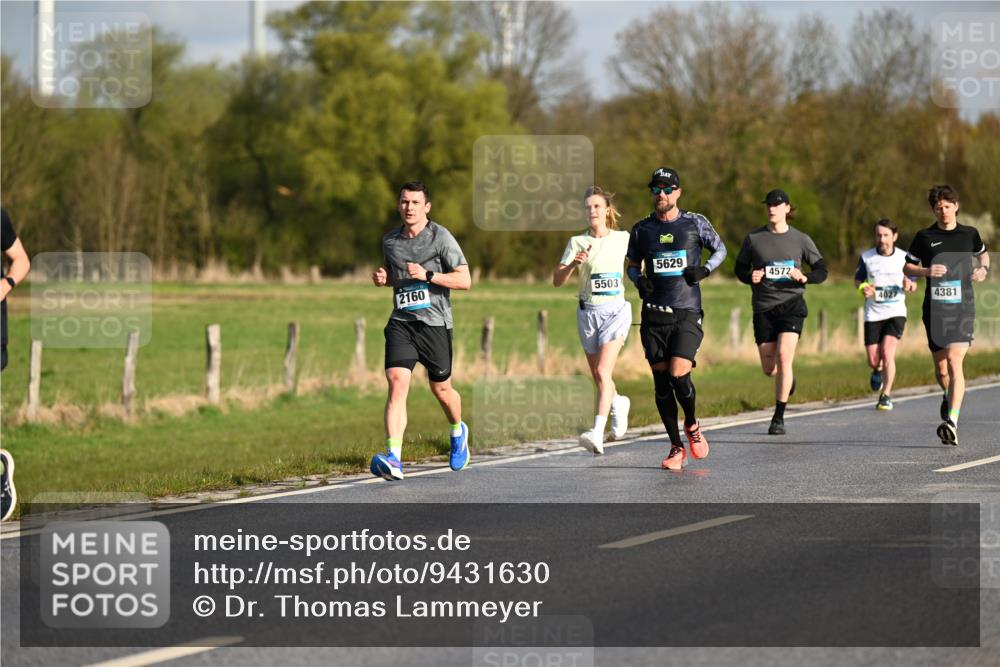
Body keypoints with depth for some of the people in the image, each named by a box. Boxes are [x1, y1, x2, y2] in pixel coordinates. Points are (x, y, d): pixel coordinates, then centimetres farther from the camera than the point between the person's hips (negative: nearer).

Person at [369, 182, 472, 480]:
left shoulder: (441, 237, -5)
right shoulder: (390, 241, 10)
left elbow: (464, 280, -10)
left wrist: (427, 275, -21)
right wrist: (383, 278, 6)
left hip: (434, 322, -3)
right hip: (401, 322, 3)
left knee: (441, 389, 11)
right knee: (397, 383, -17)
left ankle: (458, 431, 46)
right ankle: (394, 459, -27)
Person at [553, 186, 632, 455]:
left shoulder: (623, 239, 1)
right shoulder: (577, 242, 1)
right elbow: (557, 280, -6)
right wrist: (573, 264, -23)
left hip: (615, 310, -3)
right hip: (588, 312, 3)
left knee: (603, 372, -19)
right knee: (598, 376, 13)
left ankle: (598, 433, -28)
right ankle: (618, 403, 46)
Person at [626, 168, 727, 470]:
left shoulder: (695, 223, 3)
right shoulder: (641, 229, 8)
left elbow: (720, 249, 16)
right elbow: (632, 265, 19)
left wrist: (705, 269, -3)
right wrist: (639, 280, -3)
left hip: (687, 313, -3)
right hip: (654, 315, 3)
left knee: (678, 375, -17)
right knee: (661, 382, 1)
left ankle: (692, 424, 14)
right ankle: (677, 448, 12)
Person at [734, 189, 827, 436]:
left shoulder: (801, 240, 1)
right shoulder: (753, 239, 3)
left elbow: (822, 270, 7)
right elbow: (740, 268, 11)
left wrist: (804, 278, -14)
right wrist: (750, 277, -11)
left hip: (791, 304, -2)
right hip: (763, 308, 2)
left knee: (784, 357, -18)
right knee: (769, 368, 2)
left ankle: (779, 418, -10)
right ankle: (788, 378, 42)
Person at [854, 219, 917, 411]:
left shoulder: (904, 258, -1)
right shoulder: (866, 257, -1)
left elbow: (913, 285, 8)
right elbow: (857, 280, 10)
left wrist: (909, 284, -16)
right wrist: (863, 288, -12)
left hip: (896, 312, -1)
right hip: (873, 314, 1)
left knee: (888, 352, -19)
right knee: (873, 360, 0)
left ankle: (886, 395, -10)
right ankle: (878, 370, 38)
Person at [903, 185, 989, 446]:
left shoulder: (970, 234, 8)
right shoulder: (924, 237, 4)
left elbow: (983, 254, 27)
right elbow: (907, 267, 10)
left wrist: (983, 269, 6)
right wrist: (926, 271, -10)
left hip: (962, 307, -1)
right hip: (935, 308, 1)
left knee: (954, 362, -18)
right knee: (940, 368, 9)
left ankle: (952, 422, -25)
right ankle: (949, 396, 44)